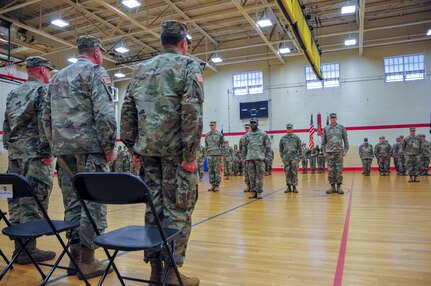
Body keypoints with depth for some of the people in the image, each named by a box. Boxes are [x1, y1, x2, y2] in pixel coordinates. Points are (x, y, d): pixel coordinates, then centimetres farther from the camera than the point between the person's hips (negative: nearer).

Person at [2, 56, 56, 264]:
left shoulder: (13, 94, 19)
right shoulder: (44, 90, -4)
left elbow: (6, 125, 19)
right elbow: (45, 122, -16)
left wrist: (9, 149, 21)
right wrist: (46, 152, -14)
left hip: (15, 155, 8)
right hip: (35, 155, -8)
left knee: (16, 202, 9)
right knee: (33, 203, -5)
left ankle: (20, 246, 17)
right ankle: (28, 249, -1)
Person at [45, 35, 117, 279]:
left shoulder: (58, 76, 21)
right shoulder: (96, 72, -2)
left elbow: (48, 115, 19)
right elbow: (105, 113, -15)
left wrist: (56, 145, 21)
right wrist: (109, 147, -11)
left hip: (63, 148, 8)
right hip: (89, 147, -7)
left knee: (72, 201, 11)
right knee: (93, 202, -3)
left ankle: (75, 256, 17)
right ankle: (87, 260, 2)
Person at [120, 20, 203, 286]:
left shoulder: (141, 69, 17)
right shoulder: (188, 65, 0)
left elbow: (127, 112, 13)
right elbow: (192, 111, -14)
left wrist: (133, 147, 16)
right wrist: (190, 154, -14)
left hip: (148, 149, 6)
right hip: (175, 149, -6)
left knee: (154, 206, 12)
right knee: (178, 209, 1)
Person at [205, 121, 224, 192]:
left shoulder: (219, 135, -1)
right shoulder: (207, 135, 10)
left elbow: (222, 145, -2)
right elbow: (206, 145, 15)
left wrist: (221, 155, -8)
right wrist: (206, 154, 8)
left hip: (217, 155, -4)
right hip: (209, 155, 4)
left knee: (217, 171, -2)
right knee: (210, 171, 6)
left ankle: (217, 185, 4)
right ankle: (212, 185, 13)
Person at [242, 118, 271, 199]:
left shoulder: (263, 134, 3)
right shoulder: (247, 135, 12)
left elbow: (268, 146, 1)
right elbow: (244, 147, 15)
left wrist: (267, 157, -6)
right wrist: (244, 158, 10)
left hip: (260, 158, -3)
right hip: (249, 159, 3)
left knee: (259, 176, -1)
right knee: (251, 176, 5)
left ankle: (259, 192, 6)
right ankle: (253, 192, 12)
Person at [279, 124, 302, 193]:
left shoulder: (296, 138, 4)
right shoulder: (283, 138, 8)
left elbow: (299, 148, 4)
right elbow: (280, 148, 11)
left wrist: (299, 157, -2)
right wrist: (282, 157, 5)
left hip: (294, 158, -2)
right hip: (286, 158, 2)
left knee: (294, 173, 0)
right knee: (287, 172, 3)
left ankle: (294, 187, 8)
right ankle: (289, 187, 11)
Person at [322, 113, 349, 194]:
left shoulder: (341, 128, 6)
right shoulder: (326, 129, 8)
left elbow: (345, 140, 6)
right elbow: (323, 141, 9)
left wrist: (345, 150, -2)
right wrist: (324, 151, 1)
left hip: (339, 152, -1)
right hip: (329, 152, 1)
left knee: (339, 170, -1)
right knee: (330, 171, 1)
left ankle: (339, 187, 6)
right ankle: (332, 187, 9)